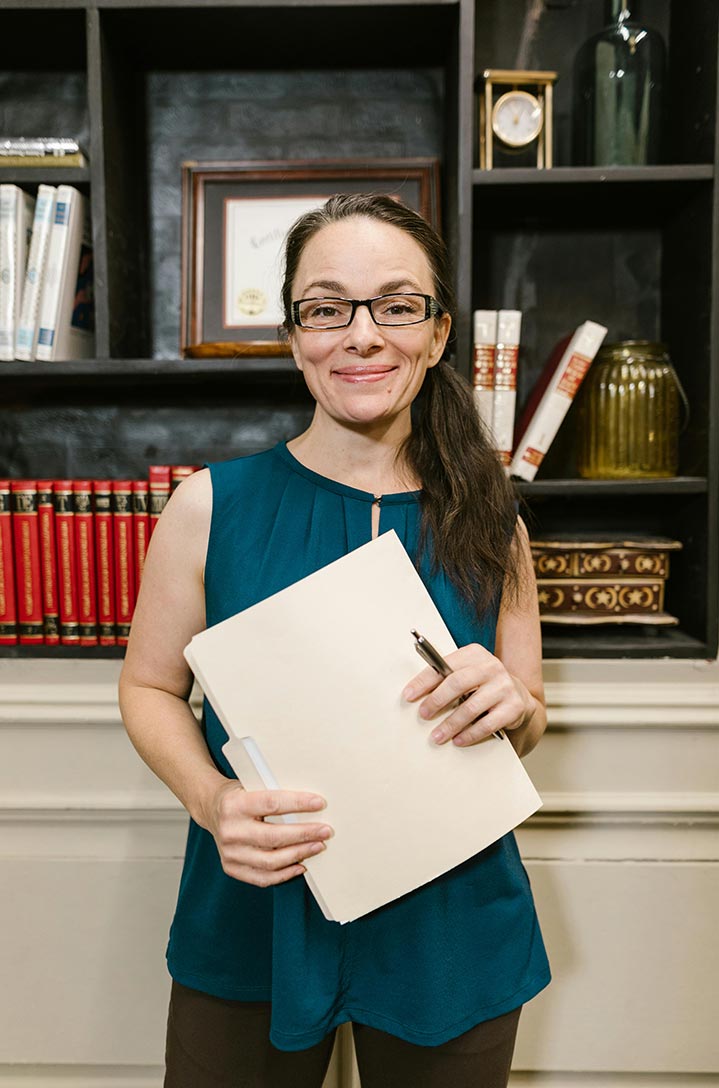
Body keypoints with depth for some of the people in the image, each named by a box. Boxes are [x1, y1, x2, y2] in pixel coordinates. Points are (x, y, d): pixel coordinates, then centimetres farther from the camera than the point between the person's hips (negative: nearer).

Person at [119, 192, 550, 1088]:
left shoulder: (488, 523, -4)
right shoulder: (210, 506, -10)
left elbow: (528, 722, 5)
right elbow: (151, 688, -1)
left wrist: (511, 703, -18)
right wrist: (209, 798, -19)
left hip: (451, 931, 2)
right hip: (255, 916, -1)